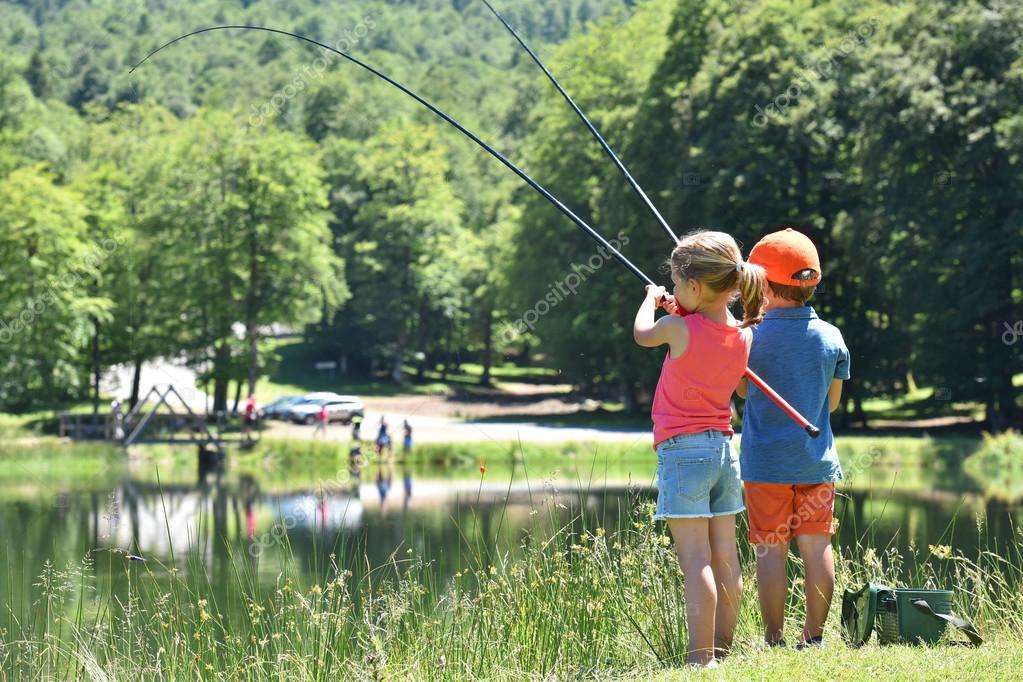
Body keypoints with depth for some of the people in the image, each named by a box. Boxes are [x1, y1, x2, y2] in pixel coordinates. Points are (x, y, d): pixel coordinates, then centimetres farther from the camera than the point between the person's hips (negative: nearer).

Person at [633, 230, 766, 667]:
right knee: (725, 557, 10)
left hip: (682, 449, -7)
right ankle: (722, 648, 16)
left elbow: (643, 335, 7)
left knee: (696, 560, -10)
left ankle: (701, 657, -13)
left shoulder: (681, 328, -14)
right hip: (723, 448, 7)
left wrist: (652, 299, 25)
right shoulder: (743, 336, 2)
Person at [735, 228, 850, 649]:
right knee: (817, 546, 7)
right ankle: (814, 635, 9)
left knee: (771, 550, 2)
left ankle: (774, 639, 3)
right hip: (817, 461, 3)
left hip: (766, 463, -3)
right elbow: (831, 402, 8)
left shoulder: (752, 338, -10)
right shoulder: (832, 338, -1)